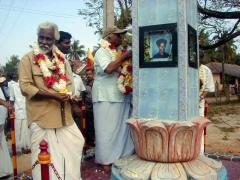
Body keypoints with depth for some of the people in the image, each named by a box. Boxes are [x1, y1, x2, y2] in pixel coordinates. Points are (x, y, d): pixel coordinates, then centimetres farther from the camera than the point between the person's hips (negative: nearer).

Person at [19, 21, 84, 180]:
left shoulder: (61, 58, 12)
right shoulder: (28, 59, -5)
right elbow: (25, 87, -13)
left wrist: (67, 95, -9)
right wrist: (53, 95, -20)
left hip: (63, 114, 6)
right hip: (41, 114, -6)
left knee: (76, 143, 13)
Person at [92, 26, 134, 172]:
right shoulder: (101, 52, -4)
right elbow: (109, 69, -21)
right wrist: (124, 57, -14)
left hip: (121, 96, 7)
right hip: (106, 97, -7)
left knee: (122, 128, 9)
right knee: (108, 129, -1)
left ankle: (121, 157, 20)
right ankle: (107, 161, 9)